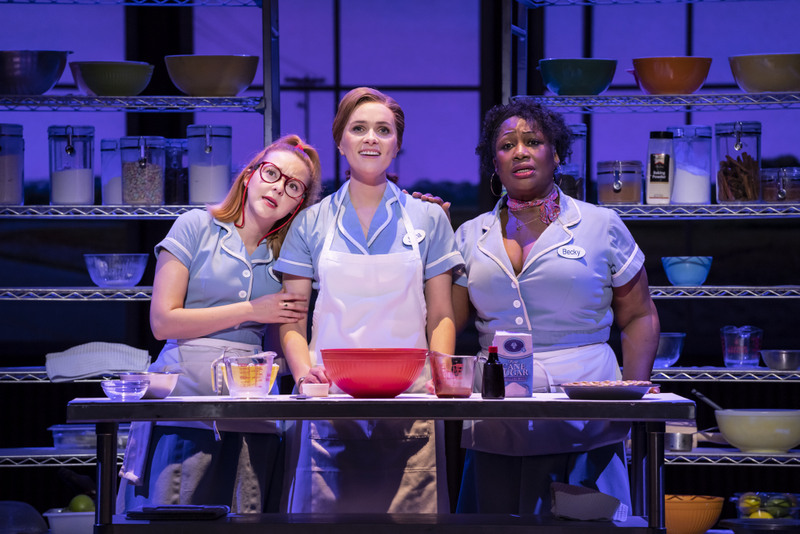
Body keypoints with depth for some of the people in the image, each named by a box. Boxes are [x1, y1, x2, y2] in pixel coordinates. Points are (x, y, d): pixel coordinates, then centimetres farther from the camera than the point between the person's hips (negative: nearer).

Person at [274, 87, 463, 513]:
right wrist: (304, 370, -11)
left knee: (410, 511, -10)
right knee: (324, 511, -9)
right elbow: (292, 321, 9)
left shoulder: (427, 219, 11)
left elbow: (441, 316, 11)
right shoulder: (311, 223, 11)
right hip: (330, 406, 0)